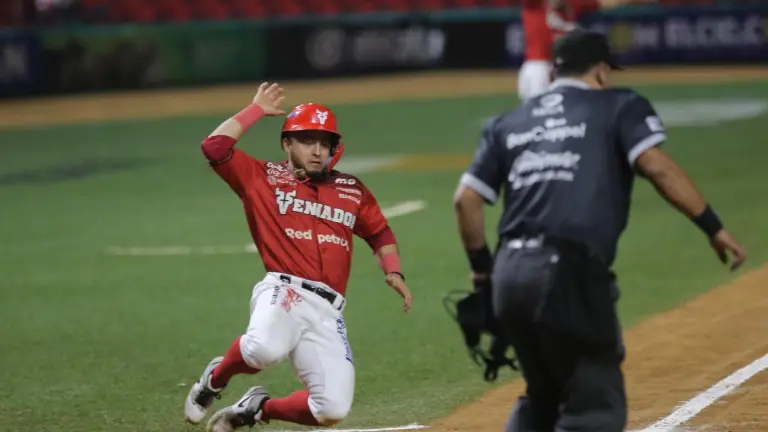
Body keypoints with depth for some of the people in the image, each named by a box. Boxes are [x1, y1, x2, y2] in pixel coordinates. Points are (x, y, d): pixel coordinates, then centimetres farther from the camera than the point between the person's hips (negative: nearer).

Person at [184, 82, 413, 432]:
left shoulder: (351, 191, 20)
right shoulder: (263, 178, 9)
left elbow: (379, 233, 30)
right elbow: (215, 146, -3)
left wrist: (393, 272, 12)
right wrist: (257, 110, 6)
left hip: (327, 310, 4)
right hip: (283, 292, -4)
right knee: (264, 349, -40)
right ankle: (215, 379, -3)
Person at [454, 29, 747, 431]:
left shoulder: (509, 122, 21)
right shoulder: (618, 106, 9)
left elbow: (466, 199, 13)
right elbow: (656, 165, -8)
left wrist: (482, 270, 23)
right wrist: (713, 227, -7)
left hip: (509, 274, 6)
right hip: (571, 275, -6)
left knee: (542, 397, 24)